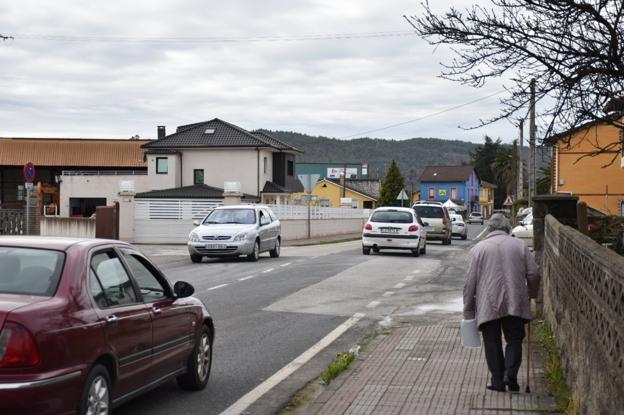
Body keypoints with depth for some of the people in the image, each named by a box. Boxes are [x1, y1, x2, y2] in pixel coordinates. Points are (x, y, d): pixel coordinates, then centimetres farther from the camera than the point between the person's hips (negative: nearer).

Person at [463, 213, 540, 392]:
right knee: (514, 339, 10)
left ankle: (498, 381, 8)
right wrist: (531, 294, 23)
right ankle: (510, 374, -7)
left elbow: (470, 282, 0)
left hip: (488, 305, -1)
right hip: (515, 303, 1)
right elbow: (534, 274, 5)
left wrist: (468, 309, 7)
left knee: (493, 343, 7)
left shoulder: (479, 248, 2)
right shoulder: (520, 245, 6)